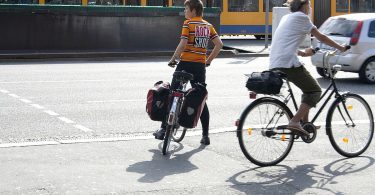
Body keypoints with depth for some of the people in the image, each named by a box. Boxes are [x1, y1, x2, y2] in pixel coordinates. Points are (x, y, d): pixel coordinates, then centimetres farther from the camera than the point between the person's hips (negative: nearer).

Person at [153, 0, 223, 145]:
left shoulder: (188, 23, -6)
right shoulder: (208, 26, 10)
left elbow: (183, 43, -15)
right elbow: (219, 44, 4)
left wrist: (173, 59, -5)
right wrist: (209, 60, 12)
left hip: (186, 63, -4)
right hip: (200, 66, 5)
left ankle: (163, 129, 8)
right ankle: (205, 135, 7)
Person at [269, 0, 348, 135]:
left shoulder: (287, 18, 23)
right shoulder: (301, 17, 0)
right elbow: (321, 38, 3)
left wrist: (303, 53, 38)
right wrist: (341, 48, 14)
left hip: (274, 64, 8)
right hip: (289, 63, -8)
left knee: (308, 88, 23)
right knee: (315, 91, 2)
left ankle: (304, 122, 21)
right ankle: (294, 122, -14)